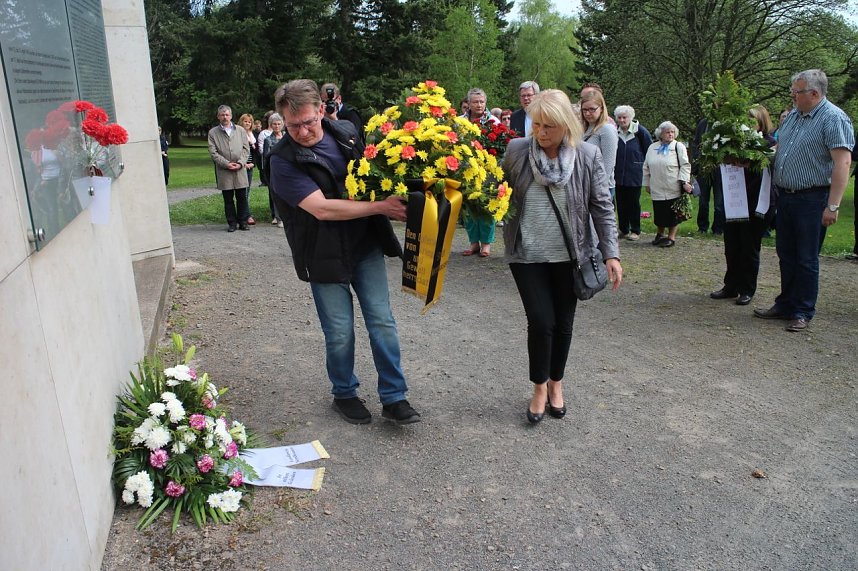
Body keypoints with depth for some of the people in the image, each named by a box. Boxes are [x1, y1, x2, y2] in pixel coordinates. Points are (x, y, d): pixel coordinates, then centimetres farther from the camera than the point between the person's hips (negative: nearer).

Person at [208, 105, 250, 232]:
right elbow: (213, 152, -1)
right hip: (224, 172, -1)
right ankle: (232, 223, 12)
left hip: (240, 170, 1)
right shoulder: (213, 133, 6)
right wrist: (226, 164, -11)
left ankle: (243, 221, 14)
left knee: (242, 197, 3)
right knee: (228, 199, 5)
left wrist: (240, 163, -8)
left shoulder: (240, 130, 11)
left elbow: (246, 149, 7)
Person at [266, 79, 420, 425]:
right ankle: (344, 394, 30)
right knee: (340, 333, 6)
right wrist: (380, 206, -24)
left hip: (367, 245, 4)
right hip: (325, 255, -4)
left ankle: (394, 398, 16)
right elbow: (322, 208, -23)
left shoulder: (346, 132, 1)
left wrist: (395, 200, 0)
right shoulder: (283, 160, -14)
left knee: (382, 322, 5)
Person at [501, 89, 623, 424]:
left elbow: (602, 207, -3)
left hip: (569, 255, 1)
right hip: (527, 255, -1)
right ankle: (539, 389, 21)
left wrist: (611, 254, -6)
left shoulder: (588, 156, -7)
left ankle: (556, 384, 34)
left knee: (563, 323, 11)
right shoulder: (516, 151, -7)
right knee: (541, 322, -3)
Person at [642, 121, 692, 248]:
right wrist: (647, 184, 14)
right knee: (659, 213, 7)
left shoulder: (679, 147, 0)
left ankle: (671, 237, 12)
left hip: (674, 189, -3)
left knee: (673, 213, 2)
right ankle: (659, 234, 27)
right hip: (657, 189, 3)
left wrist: (685, 181, -15)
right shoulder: (652, 148, 12)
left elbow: (685, 166, -5)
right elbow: (646, 167, 16)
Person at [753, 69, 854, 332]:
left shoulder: (834, 118, -12)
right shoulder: (792, 116, 12)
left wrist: (833, 206, -23)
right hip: (785, 196, 8)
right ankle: (785, 305, 25)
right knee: (785, 254, 14)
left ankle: (803, 312, 13)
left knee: (806, 259, 1)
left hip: (811, 199, -7)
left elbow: (842, 163, -18)